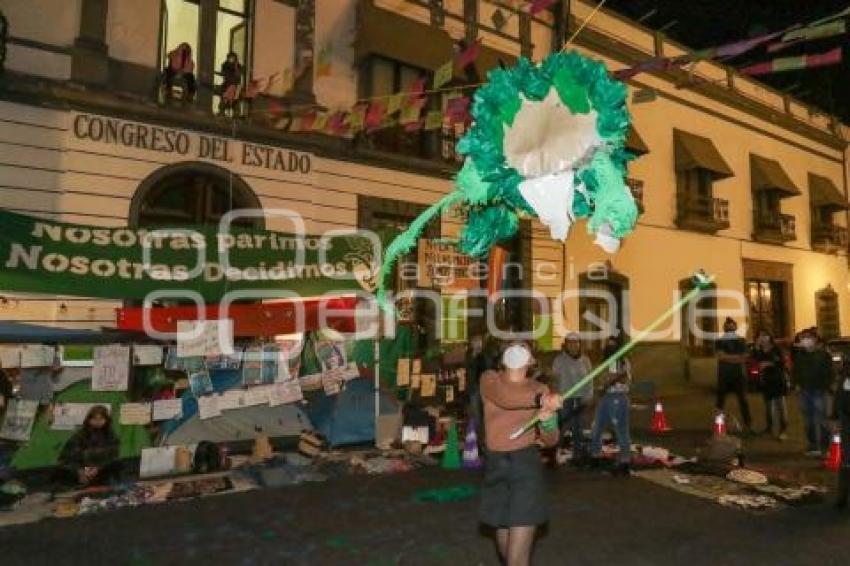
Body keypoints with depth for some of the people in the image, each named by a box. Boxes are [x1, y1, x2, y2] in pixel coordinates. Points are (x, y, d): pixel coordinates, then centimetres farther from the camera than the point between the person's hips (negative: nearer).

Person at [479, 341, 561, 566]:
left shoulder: (539, 389, 2)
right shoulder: (489, 379, 1)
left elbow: (550, 440, 1)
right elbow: (505, 398, -22)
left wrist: (548, 418, -19)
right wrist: (541, 400, -29)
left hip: (526, 463, -2)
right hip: (495, 465, 2)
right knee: (504, 543, 18)